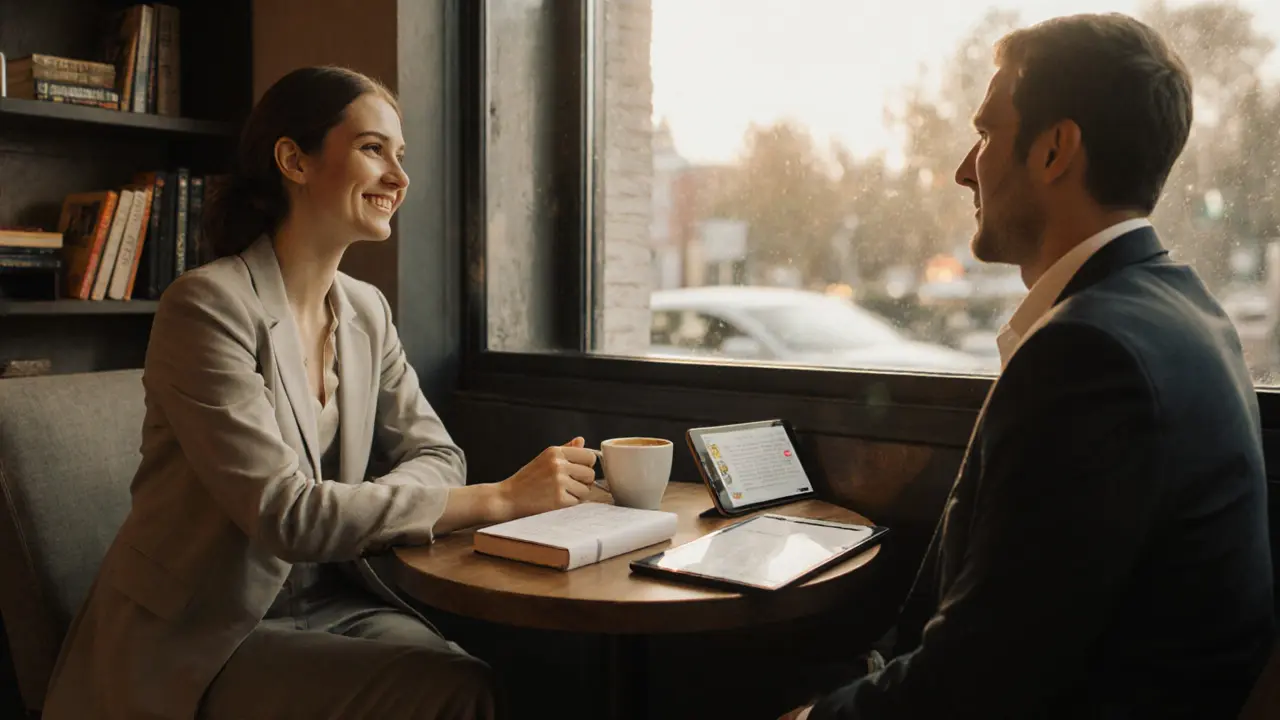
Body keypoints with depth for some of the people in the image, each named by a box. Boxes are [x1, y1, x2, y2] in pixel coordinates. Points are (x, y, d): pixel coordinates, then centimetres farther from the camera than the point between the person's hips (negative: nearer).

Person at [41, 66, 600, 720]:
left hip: (330, 600, 6)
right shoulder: (208, 305, -17)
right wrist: (502, 497, -29)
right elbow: (286, 515, -25)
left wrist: (344, 512, -18)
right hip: (201, 640, -5)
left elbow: (435, 456, 4)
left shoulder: (366, 310, 5)